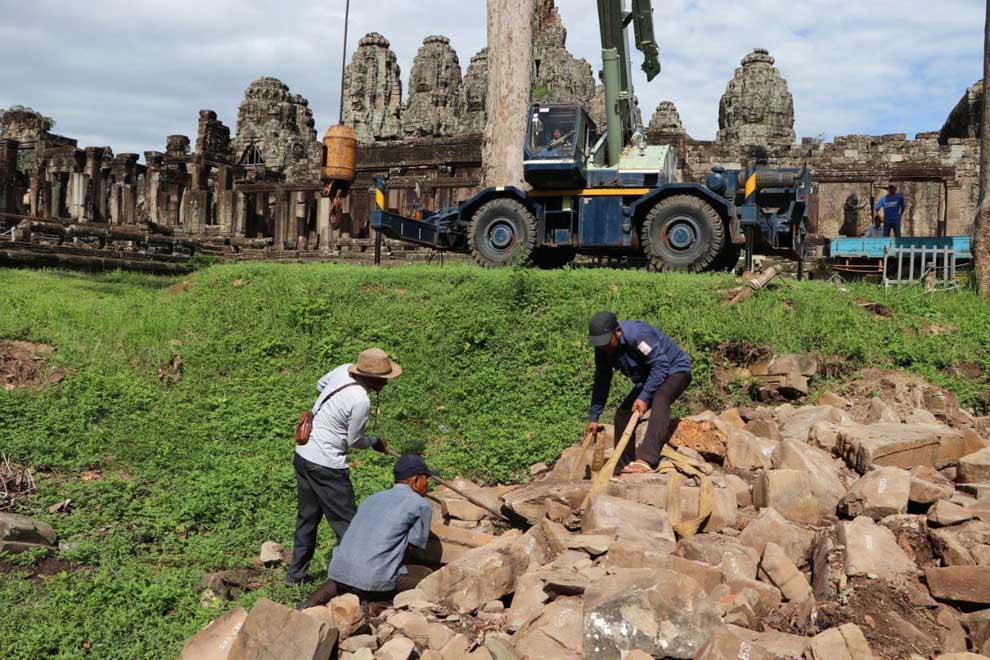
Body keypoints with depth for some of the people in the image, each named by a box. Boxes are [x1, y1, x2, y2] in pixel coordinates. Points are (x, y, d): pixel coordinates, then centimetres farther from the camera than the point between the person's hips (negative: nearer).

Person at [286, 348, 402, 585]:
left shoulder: (343, 370, -2)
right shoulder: (360, 401, -24)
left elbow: (321, 384, 21)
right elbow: (354, 441, -10)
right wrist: (375, 443, 9)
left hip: (302, 454, 9)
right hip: (326, 466, -9)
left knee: (307, 517, 22)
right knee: (346, 523, 3)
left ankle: (296, 573, 34)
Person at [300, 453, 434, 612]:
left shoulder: (372, 498, 22)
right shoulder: (421, 505, 3)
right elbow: (412, 549, 8)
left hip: (338, 571, 7)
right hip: (374, 578, -7)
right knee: (425, 575, 10)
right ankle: (375, 603, -7)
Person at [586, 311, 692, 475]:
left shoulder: (637, 333, -32)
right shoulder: (602, 349, -9)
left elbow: (661, 364, -31)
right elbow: (601, 382, 1)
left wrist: (644, 397, -32)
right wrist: (594, 417, 0)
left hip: (675, 369, -8)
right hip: (648, 378, 8)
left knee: (659, 400, -36)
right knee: (623, 414, 1)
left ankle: (646, 460, -49)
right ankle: (623, 468, 11)